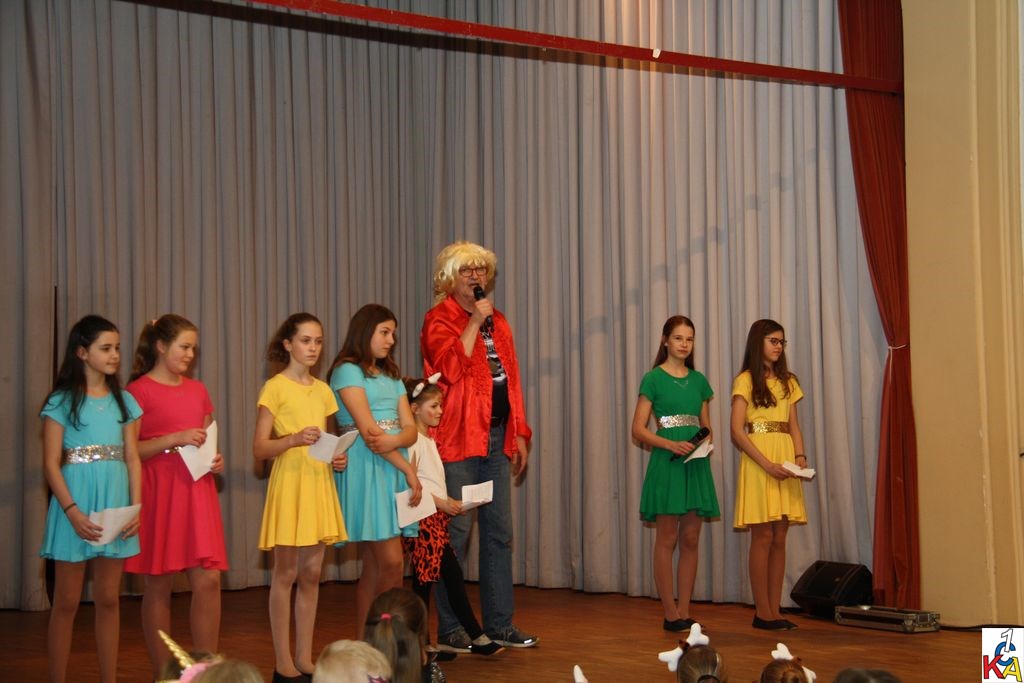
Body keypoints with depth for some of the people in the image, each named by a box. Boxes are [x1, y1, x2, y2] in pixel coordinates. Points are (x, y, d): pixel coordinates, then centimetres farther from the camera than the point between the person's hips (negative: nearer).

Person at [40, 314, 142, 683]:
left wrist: (137, 507, -5)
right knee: (66, 602, 1)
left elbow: (132, 458, 8)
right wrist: (72, 511, -18)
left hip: (115, 504, 4)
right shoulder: (61, 401, -4)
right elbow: (51, 464, -8)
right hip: (75, 504, -4)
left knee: (109, 600, 8)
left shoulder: (124, 401, 9)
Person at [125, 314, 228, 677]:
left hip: (197, 491, 5)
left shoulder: (197, 389, 14)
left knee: (208, 580, -2)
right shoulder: (139, 390, -4)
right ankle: (163, 674, 11)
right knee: (159, 584, 2)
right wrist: (174, 439, -17)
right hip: (159, 493, -5)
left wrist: (215, 460, 3)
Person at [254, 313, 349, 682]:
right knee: (285, 573, -1)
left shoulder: (323, 390, 12)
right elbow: (259, 448, -9)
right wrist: (294, 439, -25)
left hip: (319, 483, 6)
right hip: (289, 482, -6)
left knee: (311, 574, 8)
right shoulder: (275, 388, -5)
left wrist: (338, 458, 1)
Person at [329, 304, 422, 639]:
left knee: (373, 566, 7)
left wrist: (394, 441, -14)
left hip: (392, 471, 8)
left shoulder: (391, 376, 20)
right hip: (364, 470, -8)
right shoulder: (348, 371, -4)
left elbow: (411, 429, 10)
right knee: (392, 563, -12)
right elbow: (368, 431, -12)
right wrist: (409, 470, -11)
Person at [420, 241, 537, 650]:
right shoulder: (438, 320, -4)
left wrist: (519, 433, 14)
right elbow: (452, 369, -21)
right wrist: (475, 320, -15)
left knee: (499, 532, 9)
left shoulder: (497, 322, 17)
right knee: (456, 532, -5)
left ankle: (499, 624, 17)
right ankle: (449, 628, 3)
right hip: (458, 439, -7)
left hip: (497, 438, 7)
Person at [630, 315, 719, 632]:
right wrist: (671, 444, -18)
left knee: (691, 540, 5)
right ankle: (670, 614, 2)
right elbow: (638, 429, -6)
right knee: (667, 540, -2)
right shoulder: (653, 379, -2)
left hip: (696, 464, 5)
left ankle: (684, 612, 11)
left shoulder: (699, 381, 13)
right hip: (666, 463, -5)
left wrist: (706, 441, -4)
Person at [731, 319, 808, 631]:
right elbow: (737, 430, -9)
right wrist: (767, 464, -17)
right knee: (763, 537, -6)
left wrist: (800, 457, -4)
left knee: (780, 539, 4)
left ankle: (775, 610, 8)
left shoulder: (788, 382, 17)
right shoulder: (745, 380, -2)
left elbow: (794, 426, 15)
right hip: (757, 461, -6)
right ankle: (762, 612, -1)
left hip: (786, 462, 6)